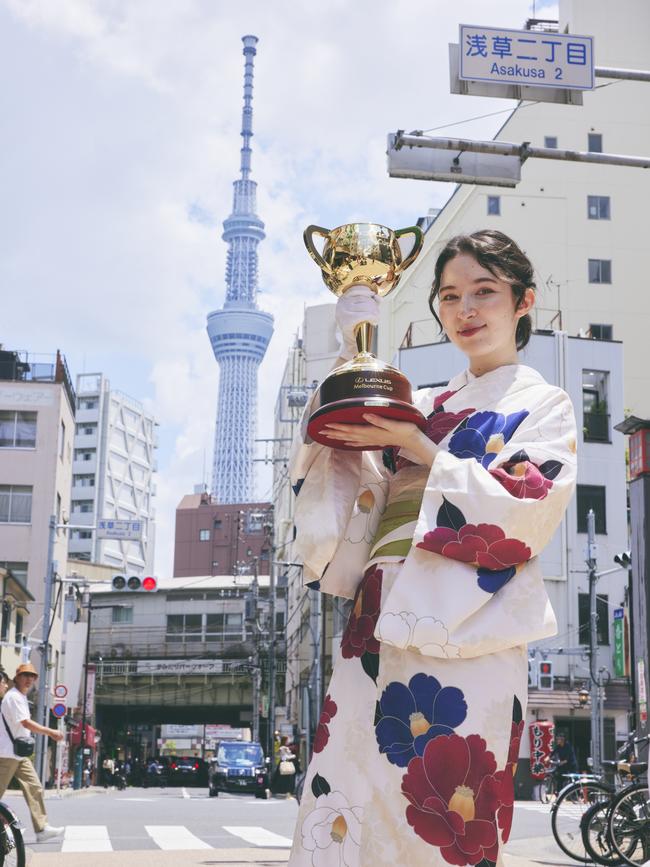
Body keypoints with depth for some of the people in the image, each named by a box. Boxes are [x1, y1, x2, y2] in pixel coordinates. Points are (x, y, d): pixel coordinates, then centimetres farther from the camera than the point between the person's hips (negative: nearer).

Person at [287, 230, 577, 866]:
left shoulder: (543, 406, 9)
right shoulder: (422, 405, 23)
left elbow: (526, 511, -8)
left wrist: (416, 449, -9)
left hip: (462, 634, -5)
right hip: (379, 631, 5)